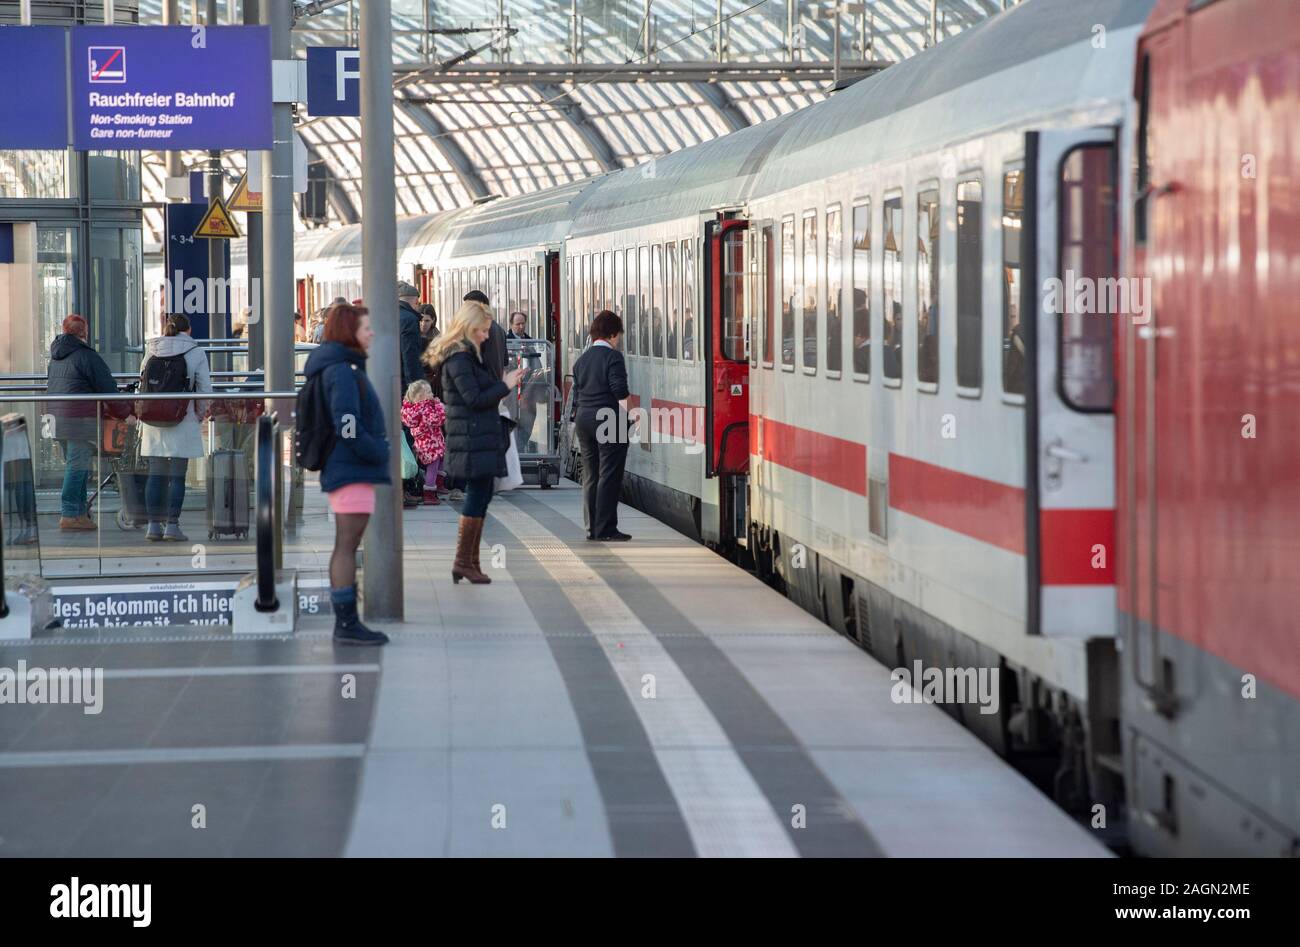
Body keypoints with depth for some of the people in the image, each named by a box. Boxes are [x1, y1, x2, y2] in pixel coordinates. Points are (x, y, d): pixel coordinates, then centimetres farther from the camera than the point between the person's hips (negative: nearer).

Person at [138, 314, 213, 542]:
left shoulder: (151, 350, 7)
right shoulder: (196, 353, -2)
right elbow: (205, 389, -3)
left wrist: (142, 424, 14)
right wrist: (200, 414, 13)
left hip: (153, 420, 3)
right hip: (182, 422, -3)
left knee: (155, 474, 7)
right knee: (177, 475, -1)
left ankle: (154, 525, 7)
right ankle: (172, 525, -3)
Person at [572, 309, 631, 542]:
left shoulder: (581, 359, 12)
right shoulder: (613, 356, -10)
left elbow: (576, 394, 14)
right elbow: (619, 389, -18)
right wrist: (628, 398, 2)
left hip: (584, 419, 7)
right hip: (609, 420, -7)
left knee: (590, 476, 11)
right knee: (609, 476, -4)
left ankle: (592, 528, 14)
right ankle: (605, 529, -5)